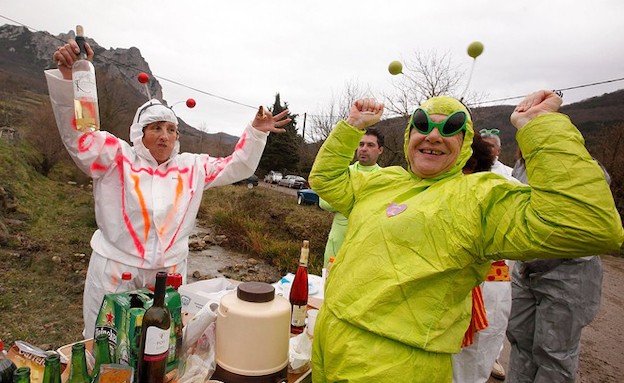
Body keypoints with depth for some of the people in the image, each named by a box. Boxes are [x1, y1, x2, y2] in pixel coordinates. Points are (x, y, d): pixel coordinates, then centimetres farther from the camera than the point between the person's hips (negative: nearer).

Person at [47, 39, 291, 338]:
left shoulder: (192, 167, 6)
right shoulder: (117, 158, -4)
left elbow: (236, 167, 11)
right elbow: (77, 134, -19)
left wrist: (255, 133, -1)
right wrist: (68, 76, -33)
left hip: (169, 273, 3)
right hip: (115, 272, -2)